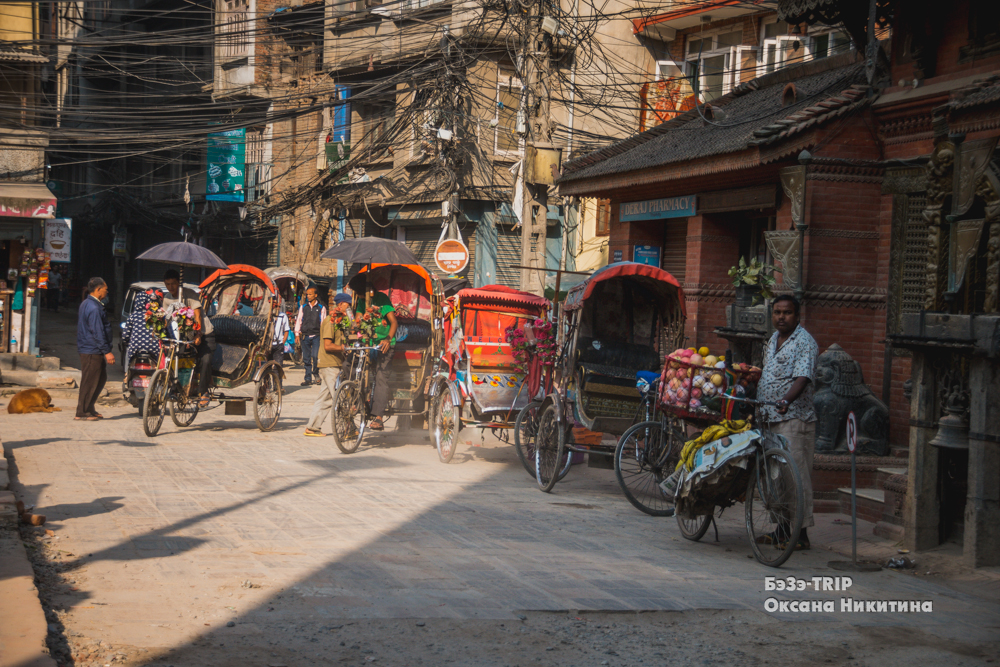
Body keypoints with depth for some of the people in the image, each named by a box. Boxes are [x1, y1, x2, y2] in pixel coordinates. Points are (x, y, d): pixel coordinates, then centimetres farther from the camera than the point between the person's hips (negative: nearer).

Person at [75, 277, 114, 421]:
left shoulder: (86, 304, 16)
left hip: (87, 348, 10)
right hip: (92, 351, -10)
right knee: (90, 381, -4)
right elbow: (97, 332, -21)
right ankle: (82, 412, 2)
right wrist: (107, 352, -19)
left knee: (101, 378, 15)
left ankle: (89, 407, 21)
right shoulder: (94, 308, -18)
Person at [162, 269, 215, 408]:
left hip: (204, 333, -5)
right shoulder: (167, 298, 2)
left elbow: (197, 316, -20)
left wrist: (198, 335, -29)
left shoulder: (189, 294, -16)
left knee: (205, 361, -21)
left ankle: (203, 393, -12)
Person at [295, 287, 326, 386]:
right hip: (305, 336, 3)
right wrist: (297, 334, 6)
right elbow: (298, 320, 13)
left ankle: (315, 374, 6)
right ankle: (308, 378, 10)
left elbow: (323, 322, 7)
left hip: (316, 336, -3)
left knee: (315, 356, -15)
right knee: (306, 358, 4)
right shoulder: (303, 307, 12)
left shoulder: (321, 308, 7)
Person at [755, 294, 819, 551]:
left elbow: (802, 378, -24)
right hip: (770, 419, 9)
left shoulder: (805, 343, -10)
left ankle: (801, 533, -5)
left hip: (794, 419, -9)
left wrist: (786, 400, -40)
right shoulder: (773, 340, 17)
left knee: (796, 474, -9)